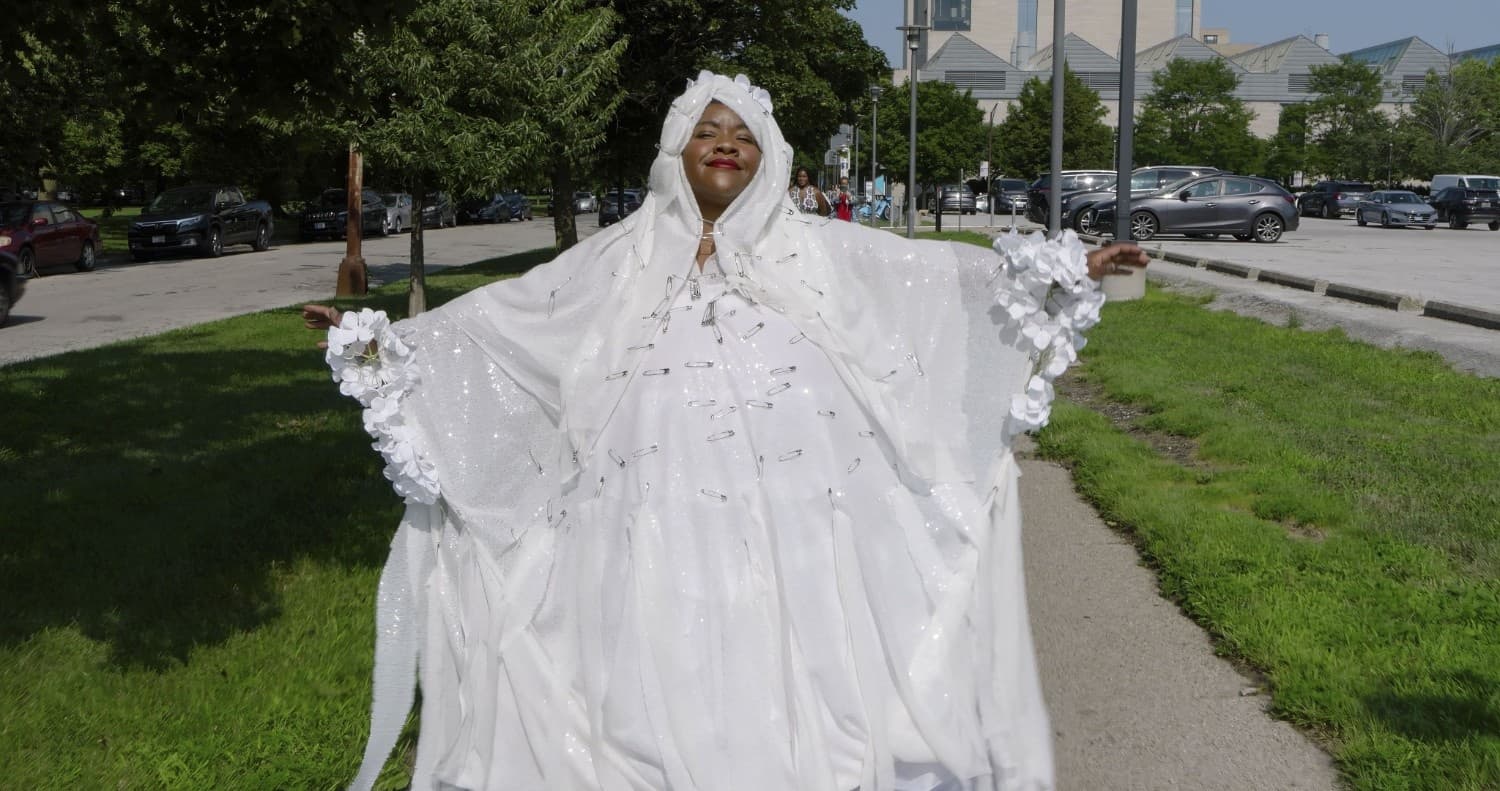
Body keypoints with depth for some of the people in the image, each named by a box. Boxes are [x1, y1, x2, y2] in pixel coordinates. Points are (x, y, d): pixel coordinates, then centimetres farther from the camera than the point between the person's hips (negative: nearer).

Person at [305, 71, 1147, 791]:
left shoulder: (819, 249, 9)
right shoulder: (622, 258, 11)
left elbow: (945, 276, 5)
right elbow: (496, 316, 11)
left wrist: (1066, 272, -3)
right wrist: (382, 341, 7)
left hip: (792, 524, 0)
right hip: (665, 532, 1)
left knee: (799, 696, 3)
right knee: (672, 704, 5)